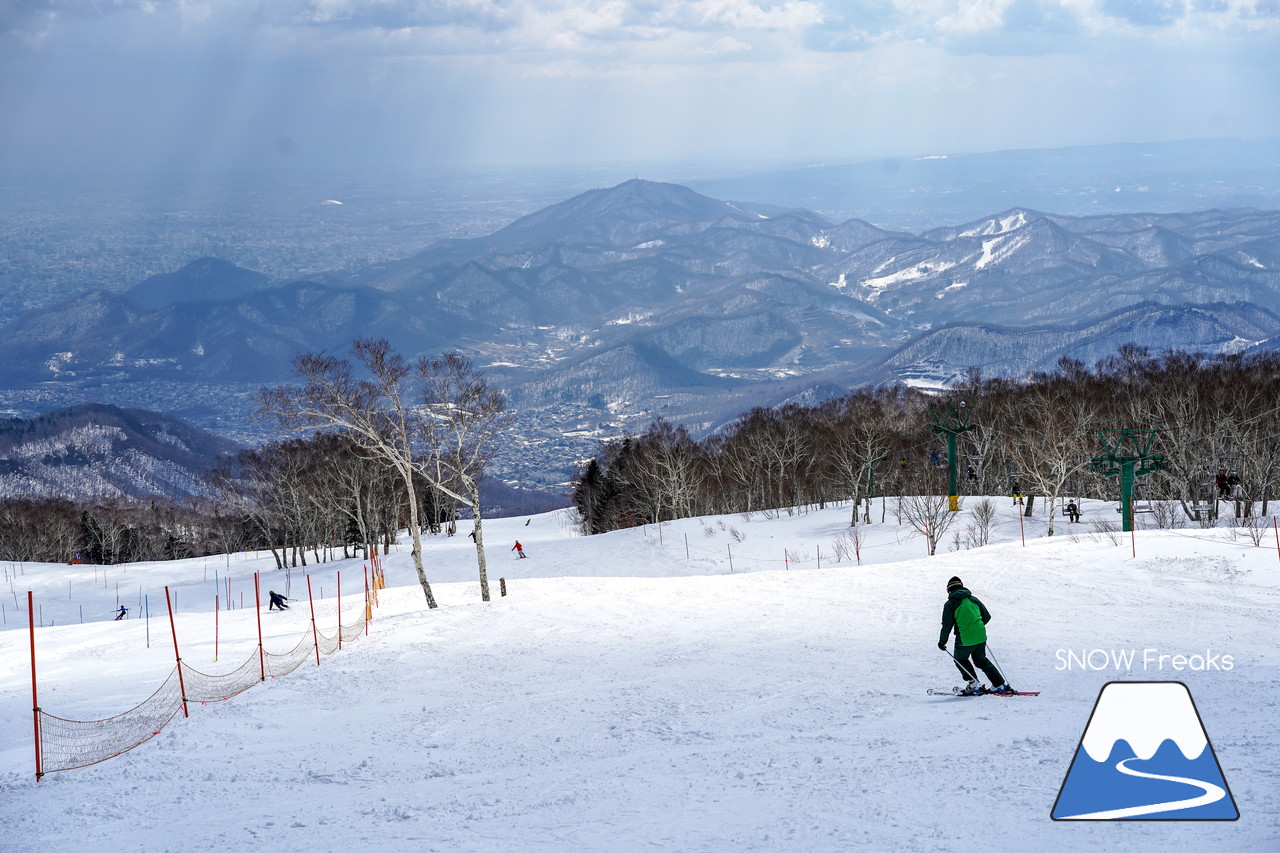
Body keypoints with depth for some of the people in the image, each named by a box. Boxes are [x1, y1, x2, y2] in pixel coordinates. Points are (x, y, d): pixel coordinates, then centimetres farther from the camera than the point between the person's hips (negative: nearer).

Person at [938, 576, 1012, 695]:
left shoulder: (950, 604, -4)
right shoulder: (973, 599, 10)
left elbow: (947, 626, -7)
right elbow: (987, 617, 14)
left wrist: (942, 641, 5)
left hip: (965, 639, -5)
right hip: (980, 636, 5)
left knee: (960, 659, 20)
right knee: (982, 660, 22)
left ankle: (973, 684, 10)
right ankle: (1001, 685, 19)